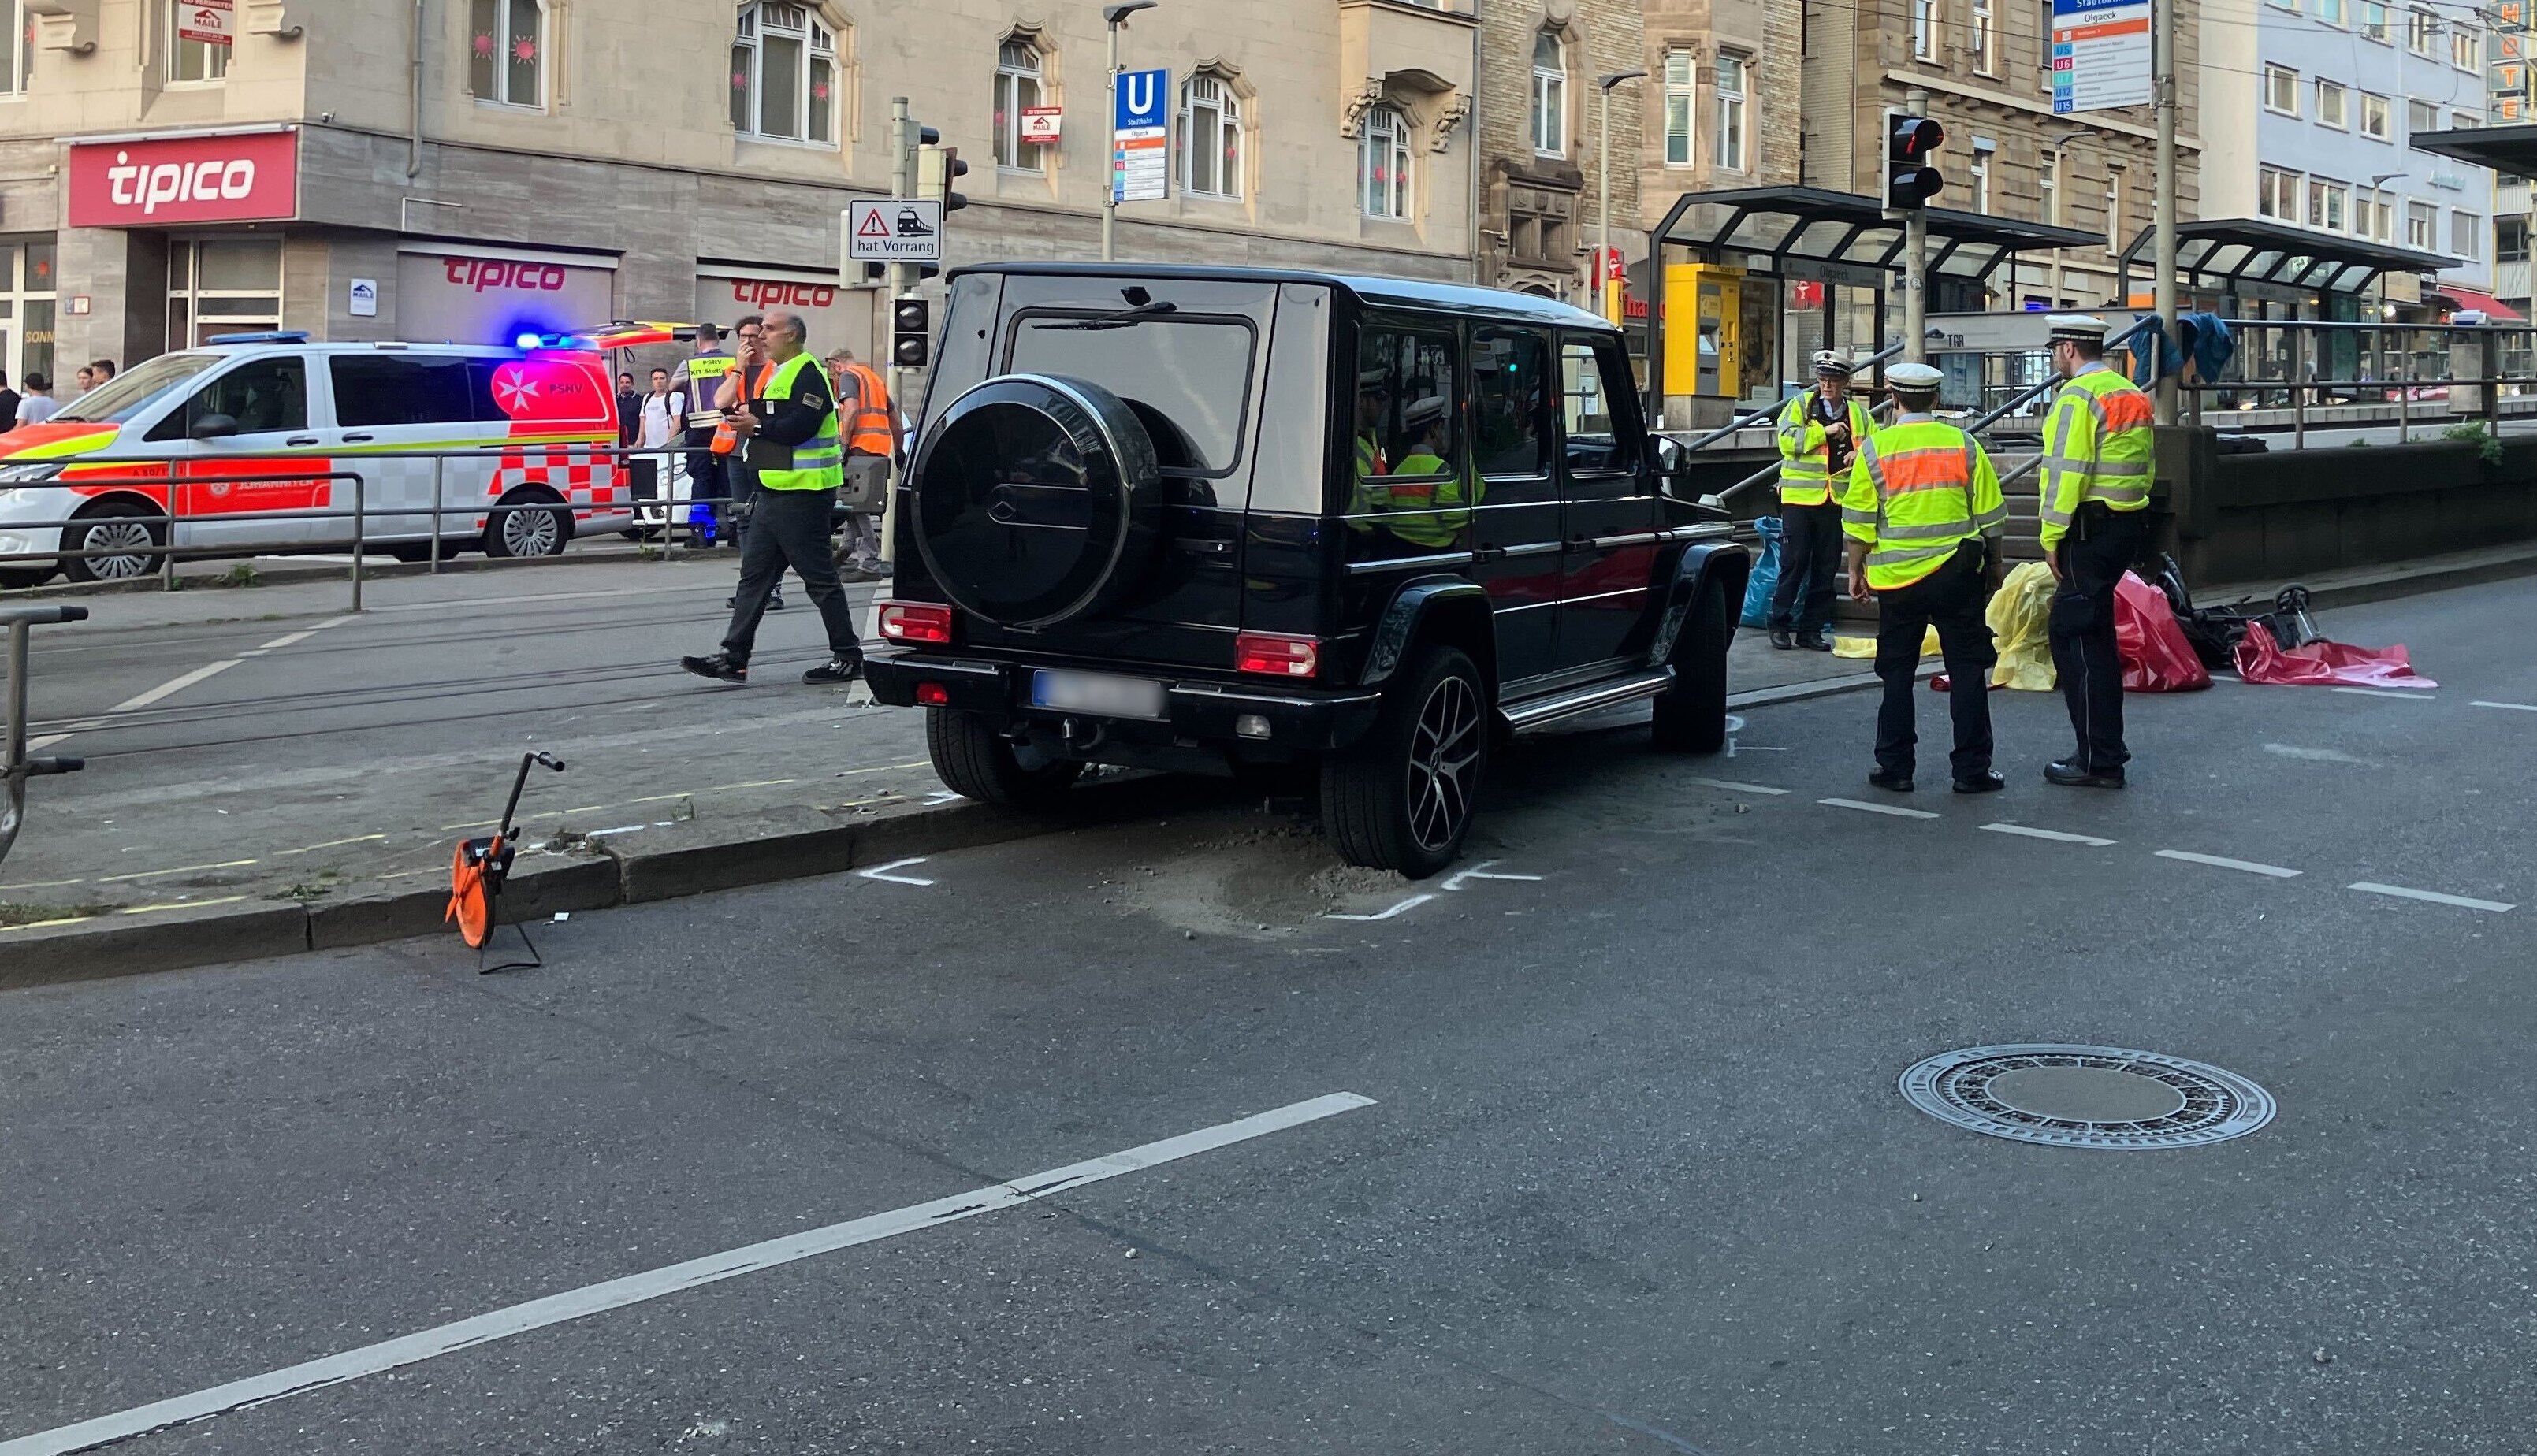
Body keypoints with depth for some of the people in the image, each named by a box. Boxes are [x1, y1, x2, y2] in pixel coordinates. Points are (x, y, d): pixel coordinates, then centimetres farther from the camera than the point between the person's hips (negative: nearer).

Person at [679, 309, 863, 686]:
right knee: (754, 573, 8)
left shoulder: (808, 374, -12)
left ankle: (848, 657, 4)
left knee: (820, 577, -4)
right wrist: (746, 420, 6)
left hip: (802, 493, -10)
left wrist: (758, 426, -18)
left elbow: (801, 426, -23)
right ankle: (733, 658, 9)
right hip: (774, 489, 10)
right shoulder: (777, 374, 20)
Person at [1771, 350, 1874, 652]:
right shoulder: (1801, 405, 0)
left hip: (1837, 500, 4)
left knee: (1826, 567, 6)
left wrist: (1860, 453, -6)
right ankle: (1779, 624, 9)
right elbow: (1787, 441, -13)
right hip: (1800, 497, -4)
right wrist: (1824, 431, -16)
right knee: (1794, 562, -3)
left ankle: (1811, 629, 14)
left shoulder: (1858, 413, 11)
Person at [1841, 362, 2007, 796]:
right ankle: (1971, 768, 7)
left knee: (1897, 673, 10)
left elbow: (1859, 522, -2)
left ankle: (1895, 767, 12)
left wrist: (1856, 572, 11)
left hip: (1897, 579, 0)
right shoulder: (1965, 446, 1)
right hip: (1958, 576, 0)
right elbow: (1989, 517, 5)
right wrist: (1993, 566, 18)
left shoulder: (1874, 449, -4)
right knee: (1967, 670, 7)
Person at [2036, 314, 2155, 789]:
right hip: (2130, 524, 10)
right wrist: (2132, 510, 22)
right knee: (2093, 634, 17)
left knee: (2073, 637, -5)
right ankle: (2104, 750, 22)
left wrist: (2052, 537, -14)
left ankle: (2099, 762, -5)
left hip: (2090, 529, -10)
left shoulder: (2077, 397, -13)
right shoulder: (2133, 394, 17)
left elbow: (2066, 473, -18)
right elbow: (2145, 465, 20)